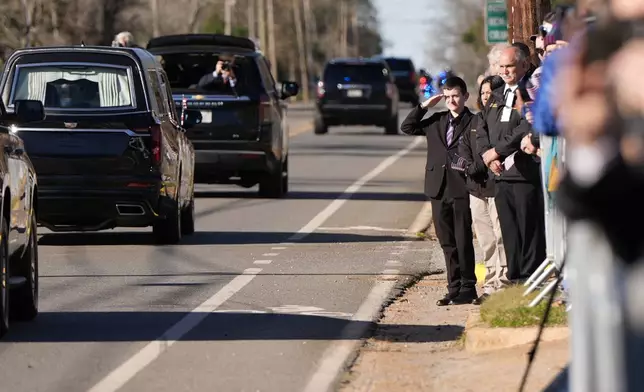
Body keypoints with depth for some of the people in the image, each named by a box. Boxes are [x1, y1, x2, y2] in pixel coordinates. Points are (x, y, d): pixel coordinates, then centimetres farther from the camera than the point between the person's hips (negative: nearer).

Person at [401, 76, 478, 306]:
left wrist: (469, 164, -20)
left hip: (462, 190, -5)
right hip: (439, 189, 5)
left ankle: (467, 289, 4)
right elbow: (407, 128, 13)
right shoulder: (437, 121, 14)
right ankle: (454, 288, 15)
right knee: (447, 243, 9)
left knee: (463, 241, -2)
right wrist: (424, 106, 6)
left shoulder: (474, 123, -2)